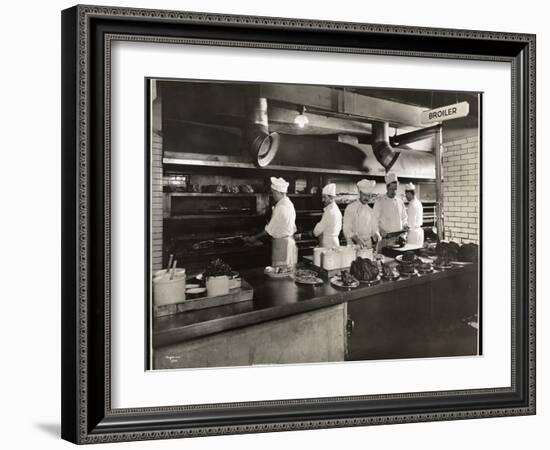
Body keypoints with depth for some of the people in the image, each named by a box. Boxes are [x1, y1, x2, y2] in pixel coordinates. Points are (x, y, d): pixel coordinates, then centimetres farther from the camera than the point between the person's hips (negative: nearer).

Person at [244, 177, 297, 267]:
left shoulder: (281, 208, -18)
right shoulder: (289, 204, 12)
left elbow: (270, 230, -14)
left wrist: (255, 237, -3)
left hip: (282, 245, -10)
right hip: (289, 241, 10)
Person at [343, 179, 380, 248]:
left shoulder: (371, 211, 15)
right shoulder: (350, 208, 2)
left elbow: (374, 230, 19)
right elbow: (346, 230, -4)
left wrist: (376, 237, -4)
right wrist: (356, 239, -20)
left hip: (369, 245, 3)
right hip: (354, 245, -3)